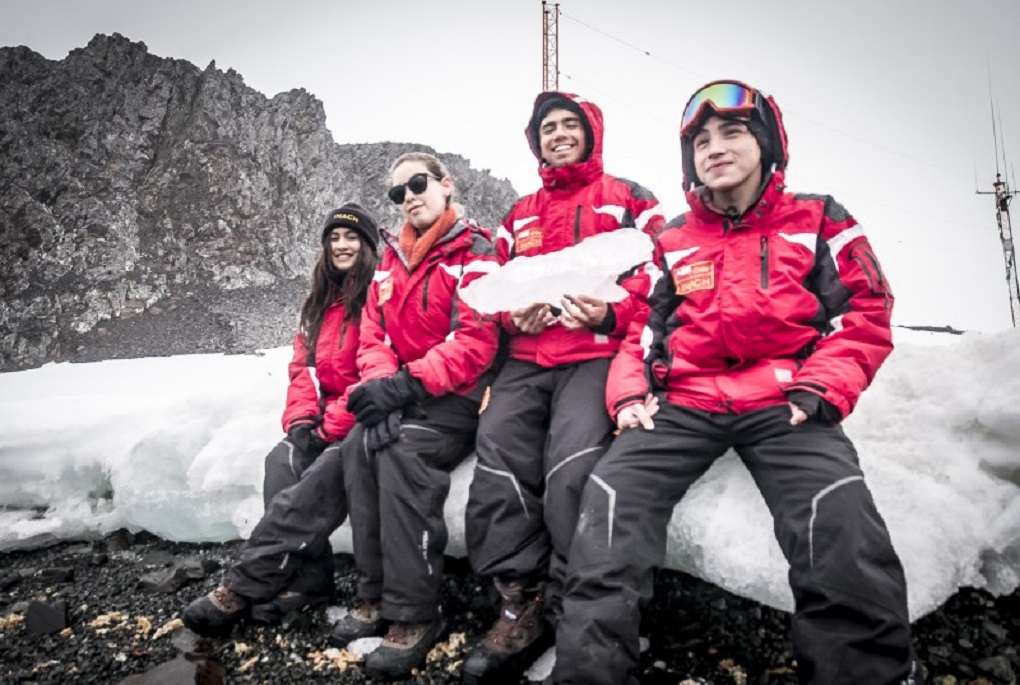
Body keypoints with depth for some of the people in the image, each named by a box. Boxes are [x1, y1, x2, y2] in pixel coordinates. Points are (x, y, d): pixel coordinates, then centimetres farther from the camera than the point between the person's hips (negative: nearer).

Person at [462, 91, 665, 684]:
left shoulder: (628, 199, 13)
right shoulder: (520, 216, 26)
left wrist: (608, 315, -15)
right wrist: (516, 316, 1)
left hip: (598, 354, -4)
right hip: (528, 359, 4)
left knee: (572, 462, -28)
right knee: (498, 461, -20)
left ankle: (568, 609, -11)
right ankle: (521, 604, -11)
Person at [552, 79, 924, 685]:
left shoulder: (818, 222, 13)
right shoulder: (671, 244, 19)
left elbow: (866, 312, 7)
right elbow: (642, 328, 20)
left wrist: (820, 389, -8)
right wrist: (630, 393, 2)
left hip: (783, 404, -2)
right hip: (685, 403, 3)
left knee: (837, 515, -30)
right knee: (613, 497, -20)